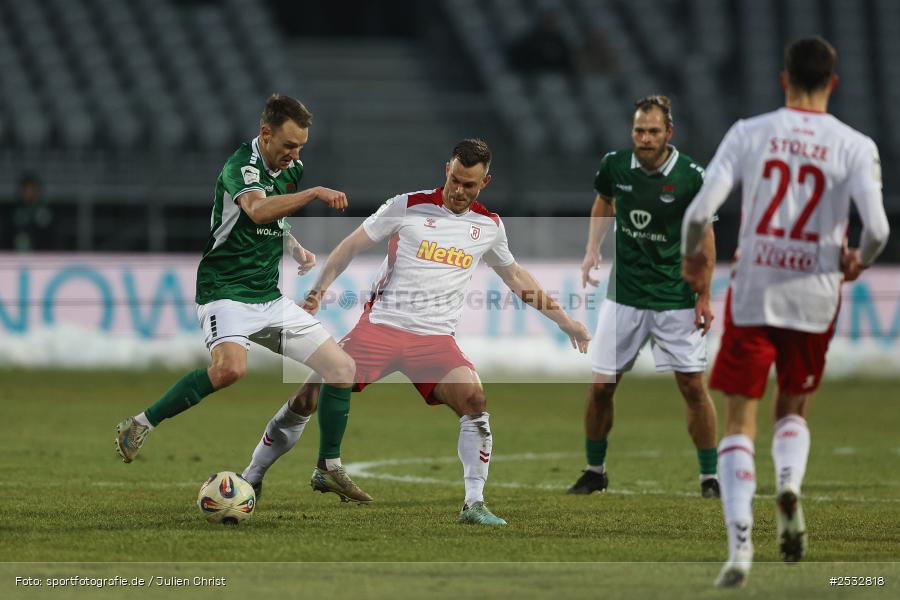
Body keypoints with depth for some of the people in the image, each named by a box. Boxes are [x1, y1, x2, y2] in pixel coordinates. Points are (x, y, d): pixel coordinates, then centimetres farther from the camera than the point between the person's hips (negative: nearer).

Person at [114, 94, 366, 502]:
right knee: (231, 367, -35)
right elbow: (257, 209, -39)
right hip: (227, 292, -8)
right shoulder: (240, 166, -16)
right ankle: (140, 425, -19)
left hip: (270, 297, 8)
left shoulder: (291, 169, 10)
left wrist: (298, 251, 15)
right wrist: (315, 193, -42)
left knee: (342, 367, 2)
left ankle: (329, 468, 13)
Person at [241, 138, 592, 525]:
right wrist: (318, 290, -5)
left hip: (435, 338, 2)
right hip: (381, 322, -2)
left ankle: (474, 504, -18)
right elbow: (351, 247, 5)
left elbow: (515, 277, 25)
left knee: (474, 398, -25)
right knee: (309, 397, -11)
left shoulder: (489, 226, 10)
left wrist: (563, 321, 26)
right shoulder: (407, 206, 0)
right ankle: (251, 478, 5)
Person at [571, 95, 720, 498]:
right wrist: (592, 250, 6)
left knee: (693, 386, -4)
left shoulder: (690, 176, -12)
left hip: (675, 297, -2)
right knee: (601, 386, 2)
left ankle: (709, 477, 7)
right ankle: (595, 470, 20)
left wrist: (704, 296, -4)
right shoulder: (615, 165, -5)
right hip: (623, 295, 2)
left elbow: (704, 234, -2)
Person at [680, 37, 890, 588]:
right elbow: (877, 227, -14)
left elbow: (700, 211, -10)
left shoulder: (749, 134, -3)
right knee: (793, 411, 22)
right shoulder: (855, 146, -4)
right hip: (814, 296, 1)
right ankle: (790, 484, -10)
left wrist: (692, 256, 11)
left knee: (740, 423, 5)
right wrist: (859, 260, 9)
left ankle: (740, 544, -11)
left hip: (752, 295, -1)